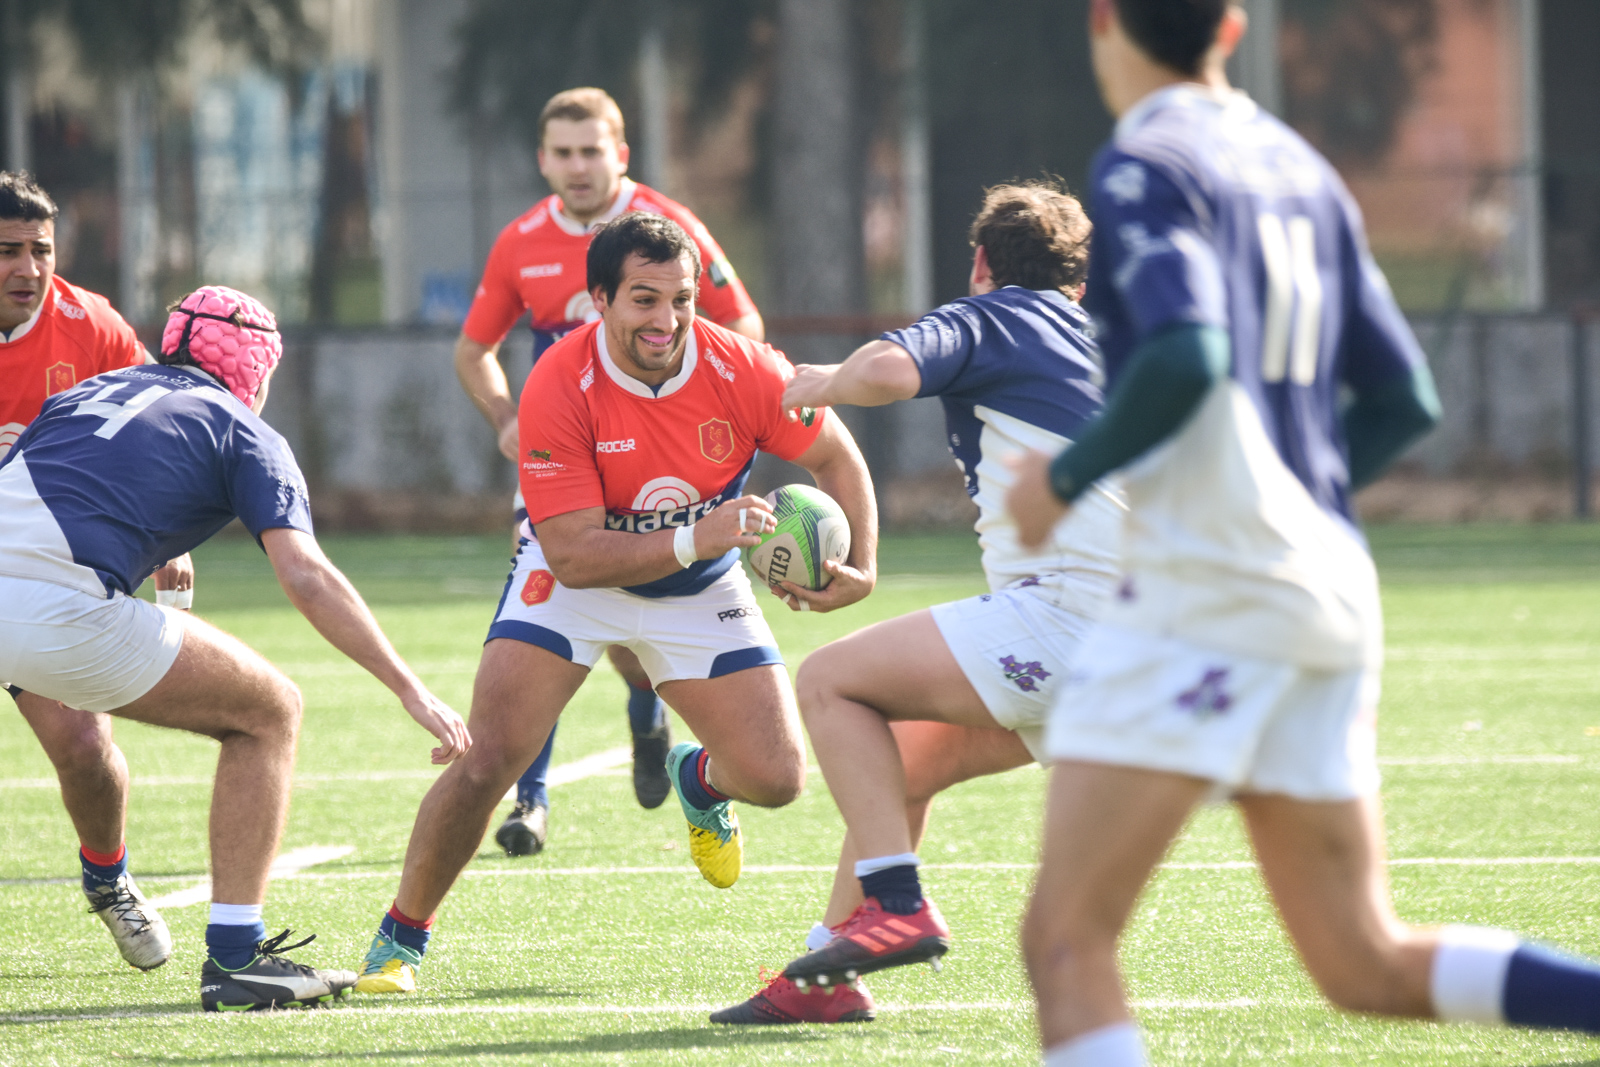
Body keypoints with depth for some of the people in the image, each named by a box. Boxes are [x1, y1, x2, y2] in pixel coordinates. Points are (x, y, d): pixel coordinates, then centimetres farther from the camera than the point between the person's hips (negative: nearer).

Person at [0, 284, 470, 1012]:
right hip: (61, 614, -5)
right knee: (269, 713, 12)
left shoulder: (88, 393, 30)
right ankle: (233, 956, 7)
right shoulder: (244, 433, 13)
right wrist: (411, 691, -2)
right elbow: (305, 578, -1)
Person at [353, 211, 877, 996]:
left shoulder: (742, 371, -22)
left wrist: (860, 567, -20)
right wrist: (691, 540, -42)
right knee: (487, 761, -17)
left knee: (776, 778, -8)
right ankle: (401, 938, 5)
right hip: (575, 585, -2)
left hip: (700, 593, 2)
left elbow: (836, 458, -5)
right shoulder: (558, 388, -29)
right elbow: (574, 554, -30)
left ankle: (702, 781, 31)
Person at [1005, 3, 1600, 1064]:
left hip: (1204, 587, -8)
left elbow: (1188, 357, -22)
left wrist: (1069, 475, -9)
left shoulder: (1144, 167, -6)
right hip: (1327, 587, 8)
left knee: (1066, 940, -8)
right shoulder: (1303, 170, 17)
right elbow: (1404, 401, 18)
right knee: (1370, 966, 10)